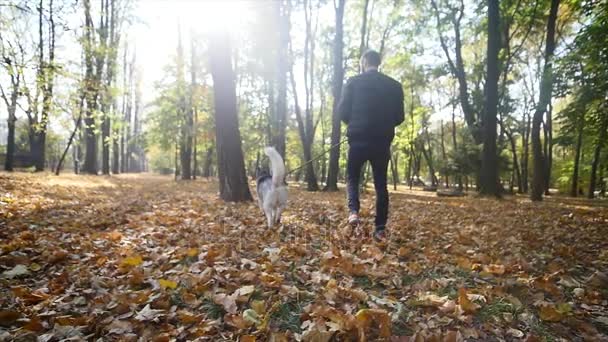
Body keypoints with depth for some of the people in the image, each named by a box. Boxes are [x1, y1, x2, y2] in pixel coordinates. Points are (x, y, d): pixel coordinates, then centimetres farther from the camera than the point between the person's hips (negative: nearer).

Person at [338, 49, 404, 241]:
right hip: (383, 141, 2)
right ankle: (380, 228, 6)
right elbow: (399, 117, 7)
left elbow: (342, 111, -3)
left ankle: (354, 211, -7)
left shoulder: (354, 82, 0)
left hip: (359, 139, -2)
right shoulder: (394, 85, 8)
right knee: (381, 184, 9)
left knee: (352, 176, 16)